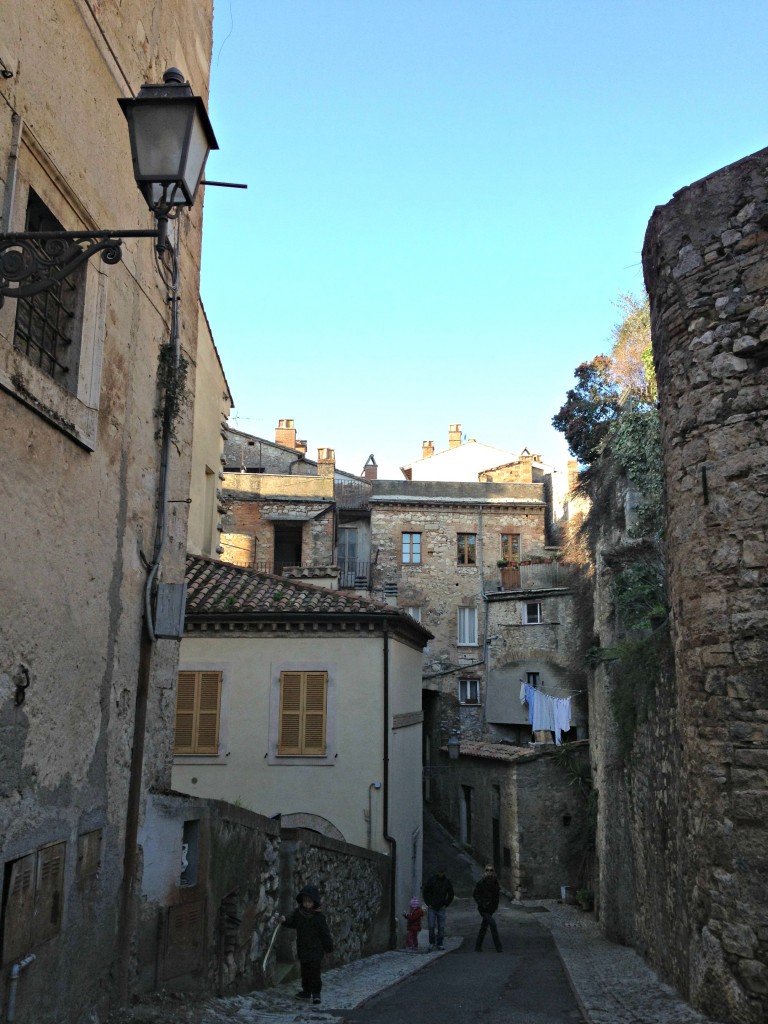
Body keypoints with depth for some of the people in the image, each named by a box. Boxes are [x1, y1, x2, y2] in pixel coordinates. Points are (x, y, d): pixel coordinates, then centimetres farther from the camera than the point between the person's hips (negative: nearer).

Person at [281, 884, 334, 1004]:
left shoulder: (319, 916, -13)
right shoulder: (298, 912, -1)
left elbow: (325, 933, -7)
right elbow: (292, 922, 12)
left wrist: (329, 947, -3)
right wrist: (284, 921, -9)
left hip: (315, 949, -5)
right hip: (302, 948, 5)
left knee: (314, 971, -7)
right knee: (305, 971, 14)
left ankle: (316, 992, 3)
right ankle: (306, 991, 26)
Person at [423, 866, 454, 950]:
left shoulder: (447, 881, -2)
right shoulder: (431, 879, -6)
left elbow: (451, 894, 7)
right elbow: (425, 892, 0)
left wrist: (446, 905, 1)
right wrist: (428, 903, -5)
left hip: (441, 908, 1)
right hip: (431, 907, -1)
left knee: (441, 927, -1)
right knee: (431, 926, -4)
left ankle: (440, 944, 10)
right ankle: (432, 943, 11)